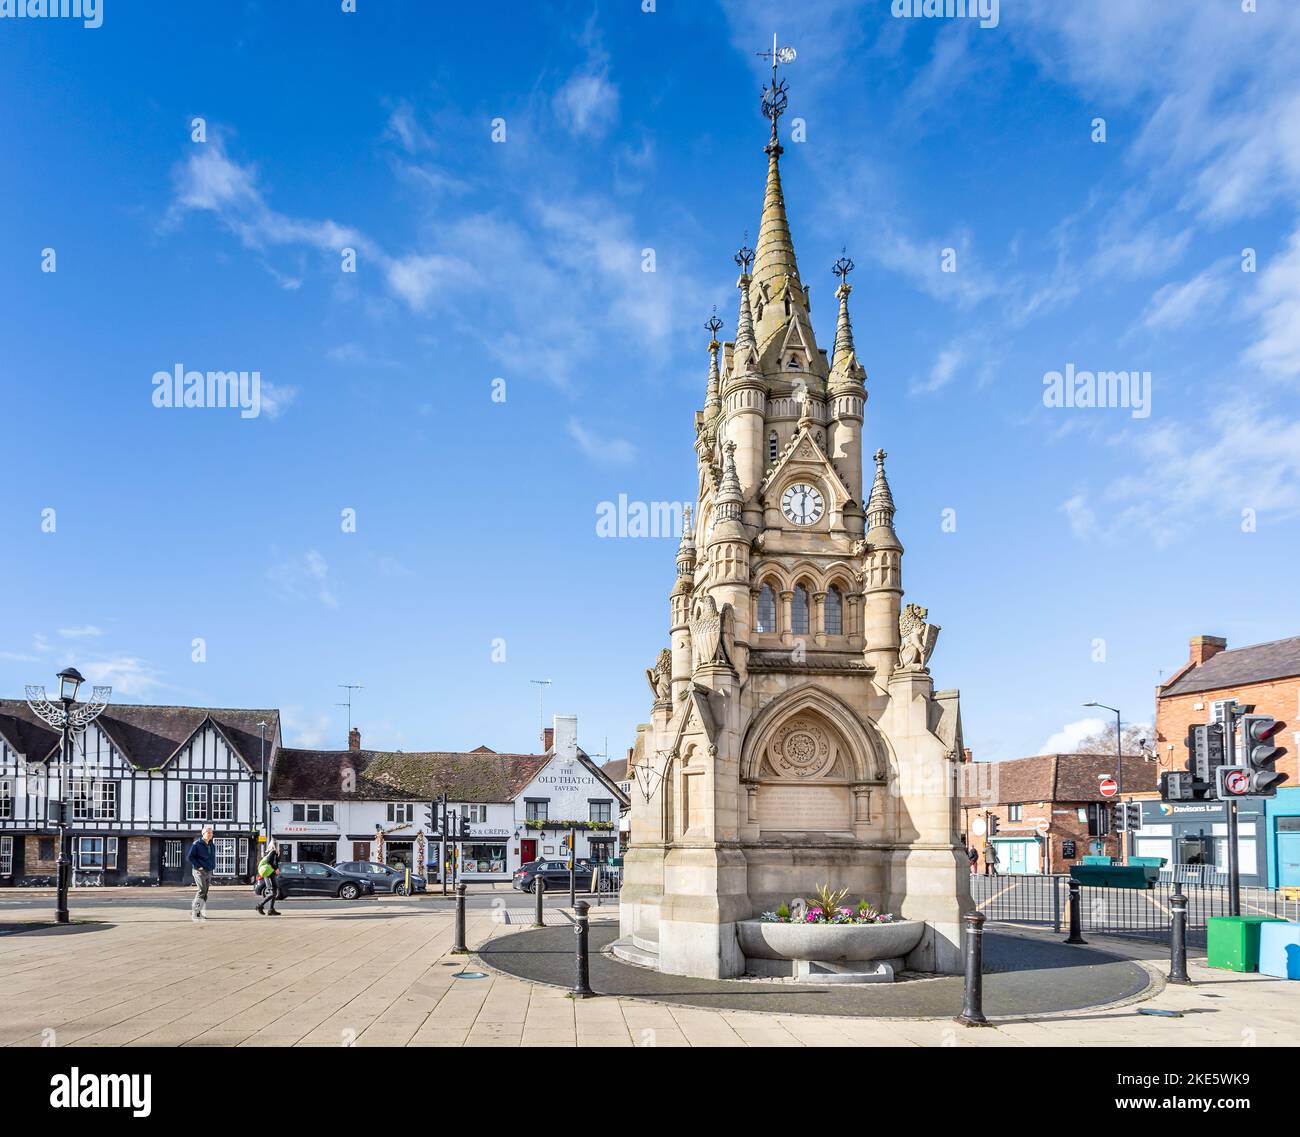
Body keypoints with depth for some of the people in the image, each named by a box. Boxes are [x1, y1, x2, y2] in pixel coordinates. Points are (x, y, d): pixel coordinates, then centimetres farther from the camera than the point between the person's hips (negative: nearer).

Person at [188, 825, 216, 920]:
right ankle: (194, 912, -10)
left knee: (205, 892, 7)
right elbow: (190, 857, -8)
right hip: (199, 871, -7)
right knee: (202, 891, -15)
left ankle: (201, 912, 13)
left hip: (209, 872, 7)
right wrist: (198, 866, -14)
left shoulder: (211, 845, 14)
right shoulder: (197, 844, -7)